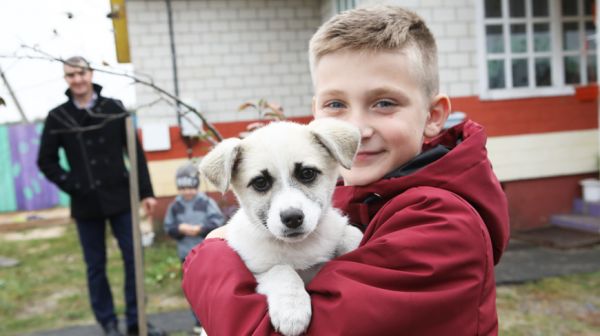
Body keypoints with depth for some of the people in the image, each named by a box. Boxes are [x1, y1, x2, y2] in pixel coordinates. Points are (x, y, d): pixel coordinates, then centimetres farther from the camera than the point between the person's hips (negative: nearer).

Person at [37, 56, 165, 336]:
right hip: (85, 205, 0)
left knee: (134, 259, 2)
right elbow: (46, 161, 6)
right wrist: (72, 185, -6)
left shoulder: (114, 108, 1)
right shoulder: (57, 117, 1)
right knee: (96, 266, 8)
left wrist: (146, 191, -1)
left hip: (120, 198, 0)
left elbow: (136, 153, 2)